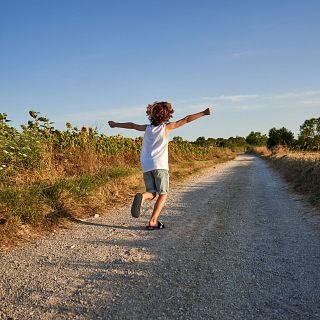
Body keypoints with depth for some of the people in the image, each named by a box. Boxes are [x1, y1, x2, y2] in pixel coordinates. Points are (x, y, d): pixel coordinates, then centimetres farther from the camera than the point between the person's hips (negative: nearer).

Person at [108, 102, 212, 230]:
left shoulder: (147, 128, 12)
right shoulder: (167, 127, 2)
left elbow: (132, 125, 24)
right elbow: (186, 120, 2)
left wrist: (115, 124, 39)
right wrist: (204, 113, 9)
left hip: (146, 166, 4)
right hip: (160, 165, -4)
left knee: (151, 193, 13)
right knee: (163, 194, 8)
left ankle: (142, 197, -22)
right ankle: (153, 221, -3)